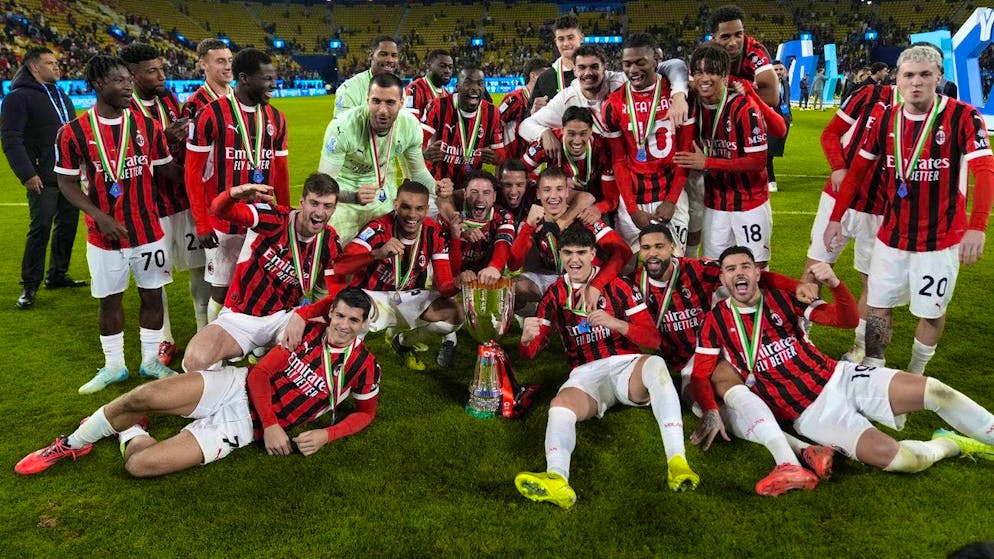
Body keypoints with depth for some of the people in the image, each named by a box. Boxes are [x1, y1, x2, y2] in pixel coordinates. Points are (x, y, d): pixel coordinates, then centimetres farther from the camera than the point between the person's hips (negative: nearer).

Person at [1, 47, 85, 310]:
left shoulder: (62, 96, 17)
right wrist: (27, 174, -21)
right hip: (43, 179, -7)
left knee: (67, 225, 11)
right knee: (40, 229, -7)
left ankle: (57, 275, 25)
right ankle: (30, 286, 3)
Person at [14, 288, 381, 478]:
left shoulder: (364, 366, -6)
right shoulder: (310, 331, -2)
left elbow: (366, 412, 7)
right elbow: (260, 374, -2)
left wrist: (325, 435, -10)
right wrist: (271, 423, -15)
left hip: (244, 425, -2)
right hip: (237, 386, 2)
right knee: (143, 396, -22)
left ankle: (130, 432, 18)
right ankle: (73, 445, 8)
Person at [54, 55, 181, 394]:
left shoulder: (147, 126, 0)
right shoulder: (74, 132, -7)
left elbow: (169, 172, 6)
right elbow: (67, 184, -3)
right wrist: (100, 216, -16)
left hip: (148, 231, 2)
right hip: (104, 236, -2)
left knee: (152, 295, 9)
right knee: (109, 299, 10)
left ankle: (151, 361, 26)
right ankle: (113, 366, 26)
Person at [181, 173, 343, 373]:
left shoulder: (330, 242, -3)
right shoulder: (274, 218, -15)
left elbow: (336, 292, -1)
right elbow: (220, 210, -27)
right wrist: (234, 194, -50)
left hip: (285, 316, 3)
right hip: (240, 318, -3)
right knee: (195, 360, -27)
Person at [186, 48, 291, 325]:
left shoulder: (276, 119, 7)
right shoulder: (212, 114, -8)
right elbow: (193, 173, -7)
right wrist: (201, 225, -10)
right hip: (222, 226, -4)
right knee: (221, 291, 6)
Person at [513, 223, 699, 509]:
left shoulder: (617, 285, 7)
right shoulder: (555, 294, 13)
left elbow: (653, 339, 1)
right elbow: (530, 353, 9)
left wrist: (615, 323, -16)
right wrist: (527, 337, -16)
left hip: (628, 366, -1)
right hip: (586, 374, 1)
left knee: (655, 364, -35)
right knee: (560, 404, -31)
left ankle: (677, 462, -45)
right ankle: (557, 479, -58)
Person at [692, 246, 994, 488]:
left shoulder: (782, 297, 2)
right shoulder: (716, 322, -4)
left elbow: (848, 320, -1)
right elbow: (700, 376, -5)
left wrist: (835, 284, -20)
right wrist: (711, 412, -23)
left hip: (839, 378, 4)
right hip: (809, 412, -3)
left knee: (935, 391, -14)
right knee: (902, 460, -22)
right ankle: (950, 444, 8)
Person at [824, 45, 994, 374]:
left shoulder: (962, 117, -13)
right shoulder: (885, 118, 1)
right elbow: (858, 170, 7)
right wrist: (836, 218, 6)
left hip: (940, 238, -3)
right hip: (891, 234, 4)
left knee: (931, 311, 10)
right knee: (878, 305, 9)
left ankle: (915, 376, 29)